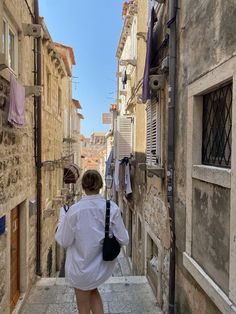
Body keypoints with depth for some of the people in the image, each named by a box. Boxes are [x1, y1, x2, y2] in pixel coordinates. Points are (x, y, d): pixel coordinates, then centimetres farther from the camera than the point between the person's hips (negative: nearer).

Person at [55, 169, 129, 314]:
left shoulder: (75, 210, -20)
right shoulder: (113, 208, -15)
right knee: (92, 290, 34)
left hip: (82, 268, -2)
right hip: (104, 267, 3)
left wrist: (62, 215, 1)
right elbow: (124, 240, -9)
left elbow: (63, 241, -9)